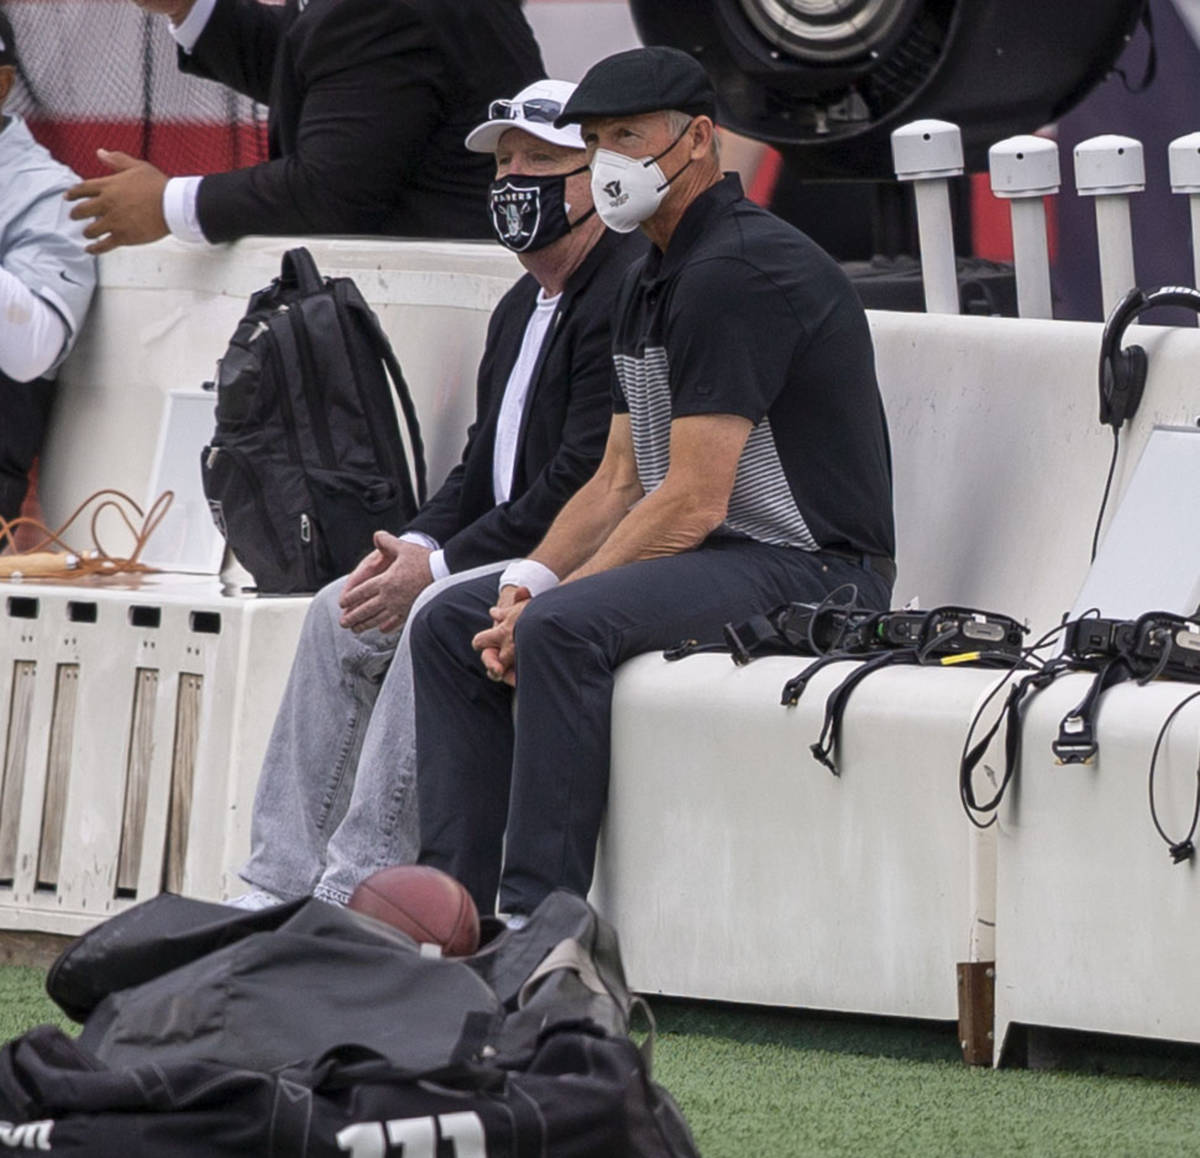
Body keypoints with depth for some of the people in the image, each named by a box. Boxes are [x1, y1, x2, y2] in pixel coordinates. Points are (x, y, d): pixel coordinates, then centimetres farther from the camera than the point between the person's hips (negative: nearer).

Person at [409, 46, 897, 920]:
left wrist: (548, 605, -18)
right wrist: (529, 581, -1)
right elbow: (620, 481, 16)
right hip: (707, 557, 11)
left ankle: (538, 928, -30)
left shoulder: (738, 272, -17)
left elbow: (693, 502, -21)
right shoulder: (654, 283, 16)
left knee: (565, 631, -32)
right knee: (450, 624, 5)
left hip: (807, 568, -11)